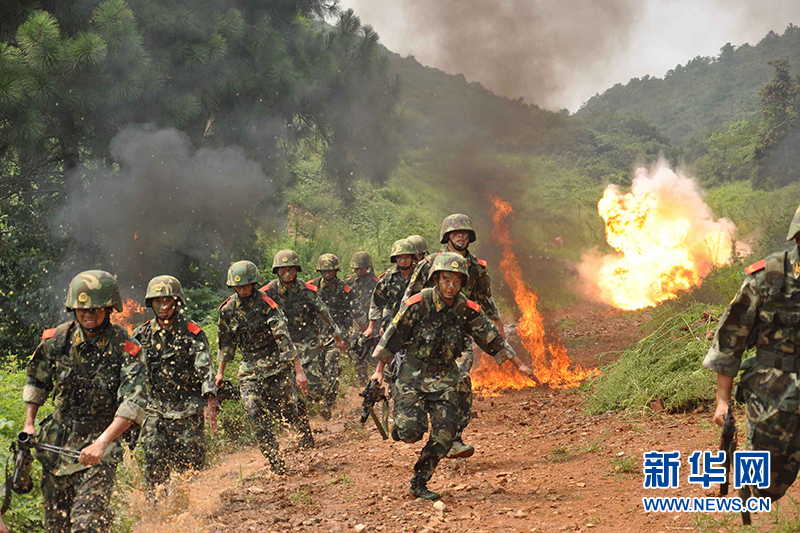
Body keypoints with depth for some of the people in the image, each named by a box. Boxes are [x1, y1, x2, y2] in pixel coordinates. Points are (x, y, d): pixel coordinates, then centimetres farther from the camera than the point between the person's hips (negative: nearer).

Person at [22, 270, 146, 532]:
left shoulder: (125, 348, -15)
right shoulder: (56, 339, -3)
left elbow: (133, 403, -21)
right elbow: (36, 380, 14)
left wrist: (101, 443, -31)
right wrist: (29, 424, 7)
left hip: (100, 443, -4)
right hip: (56, 440, 4)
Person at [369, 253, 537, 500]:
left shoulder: (467, 310, -5)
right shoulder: (418, 304, -15)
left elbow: (493, 339, 4)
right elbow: (392, 336, -6)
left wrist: (519, 364, 4)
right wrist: (379, 370, -5)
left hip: (444, 378, 3)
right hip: (413, 374, -3)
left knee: (445, 435, -6)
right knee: (411, 431, -14)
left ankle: (419, 483, 9)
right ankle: (400, 424, 23)